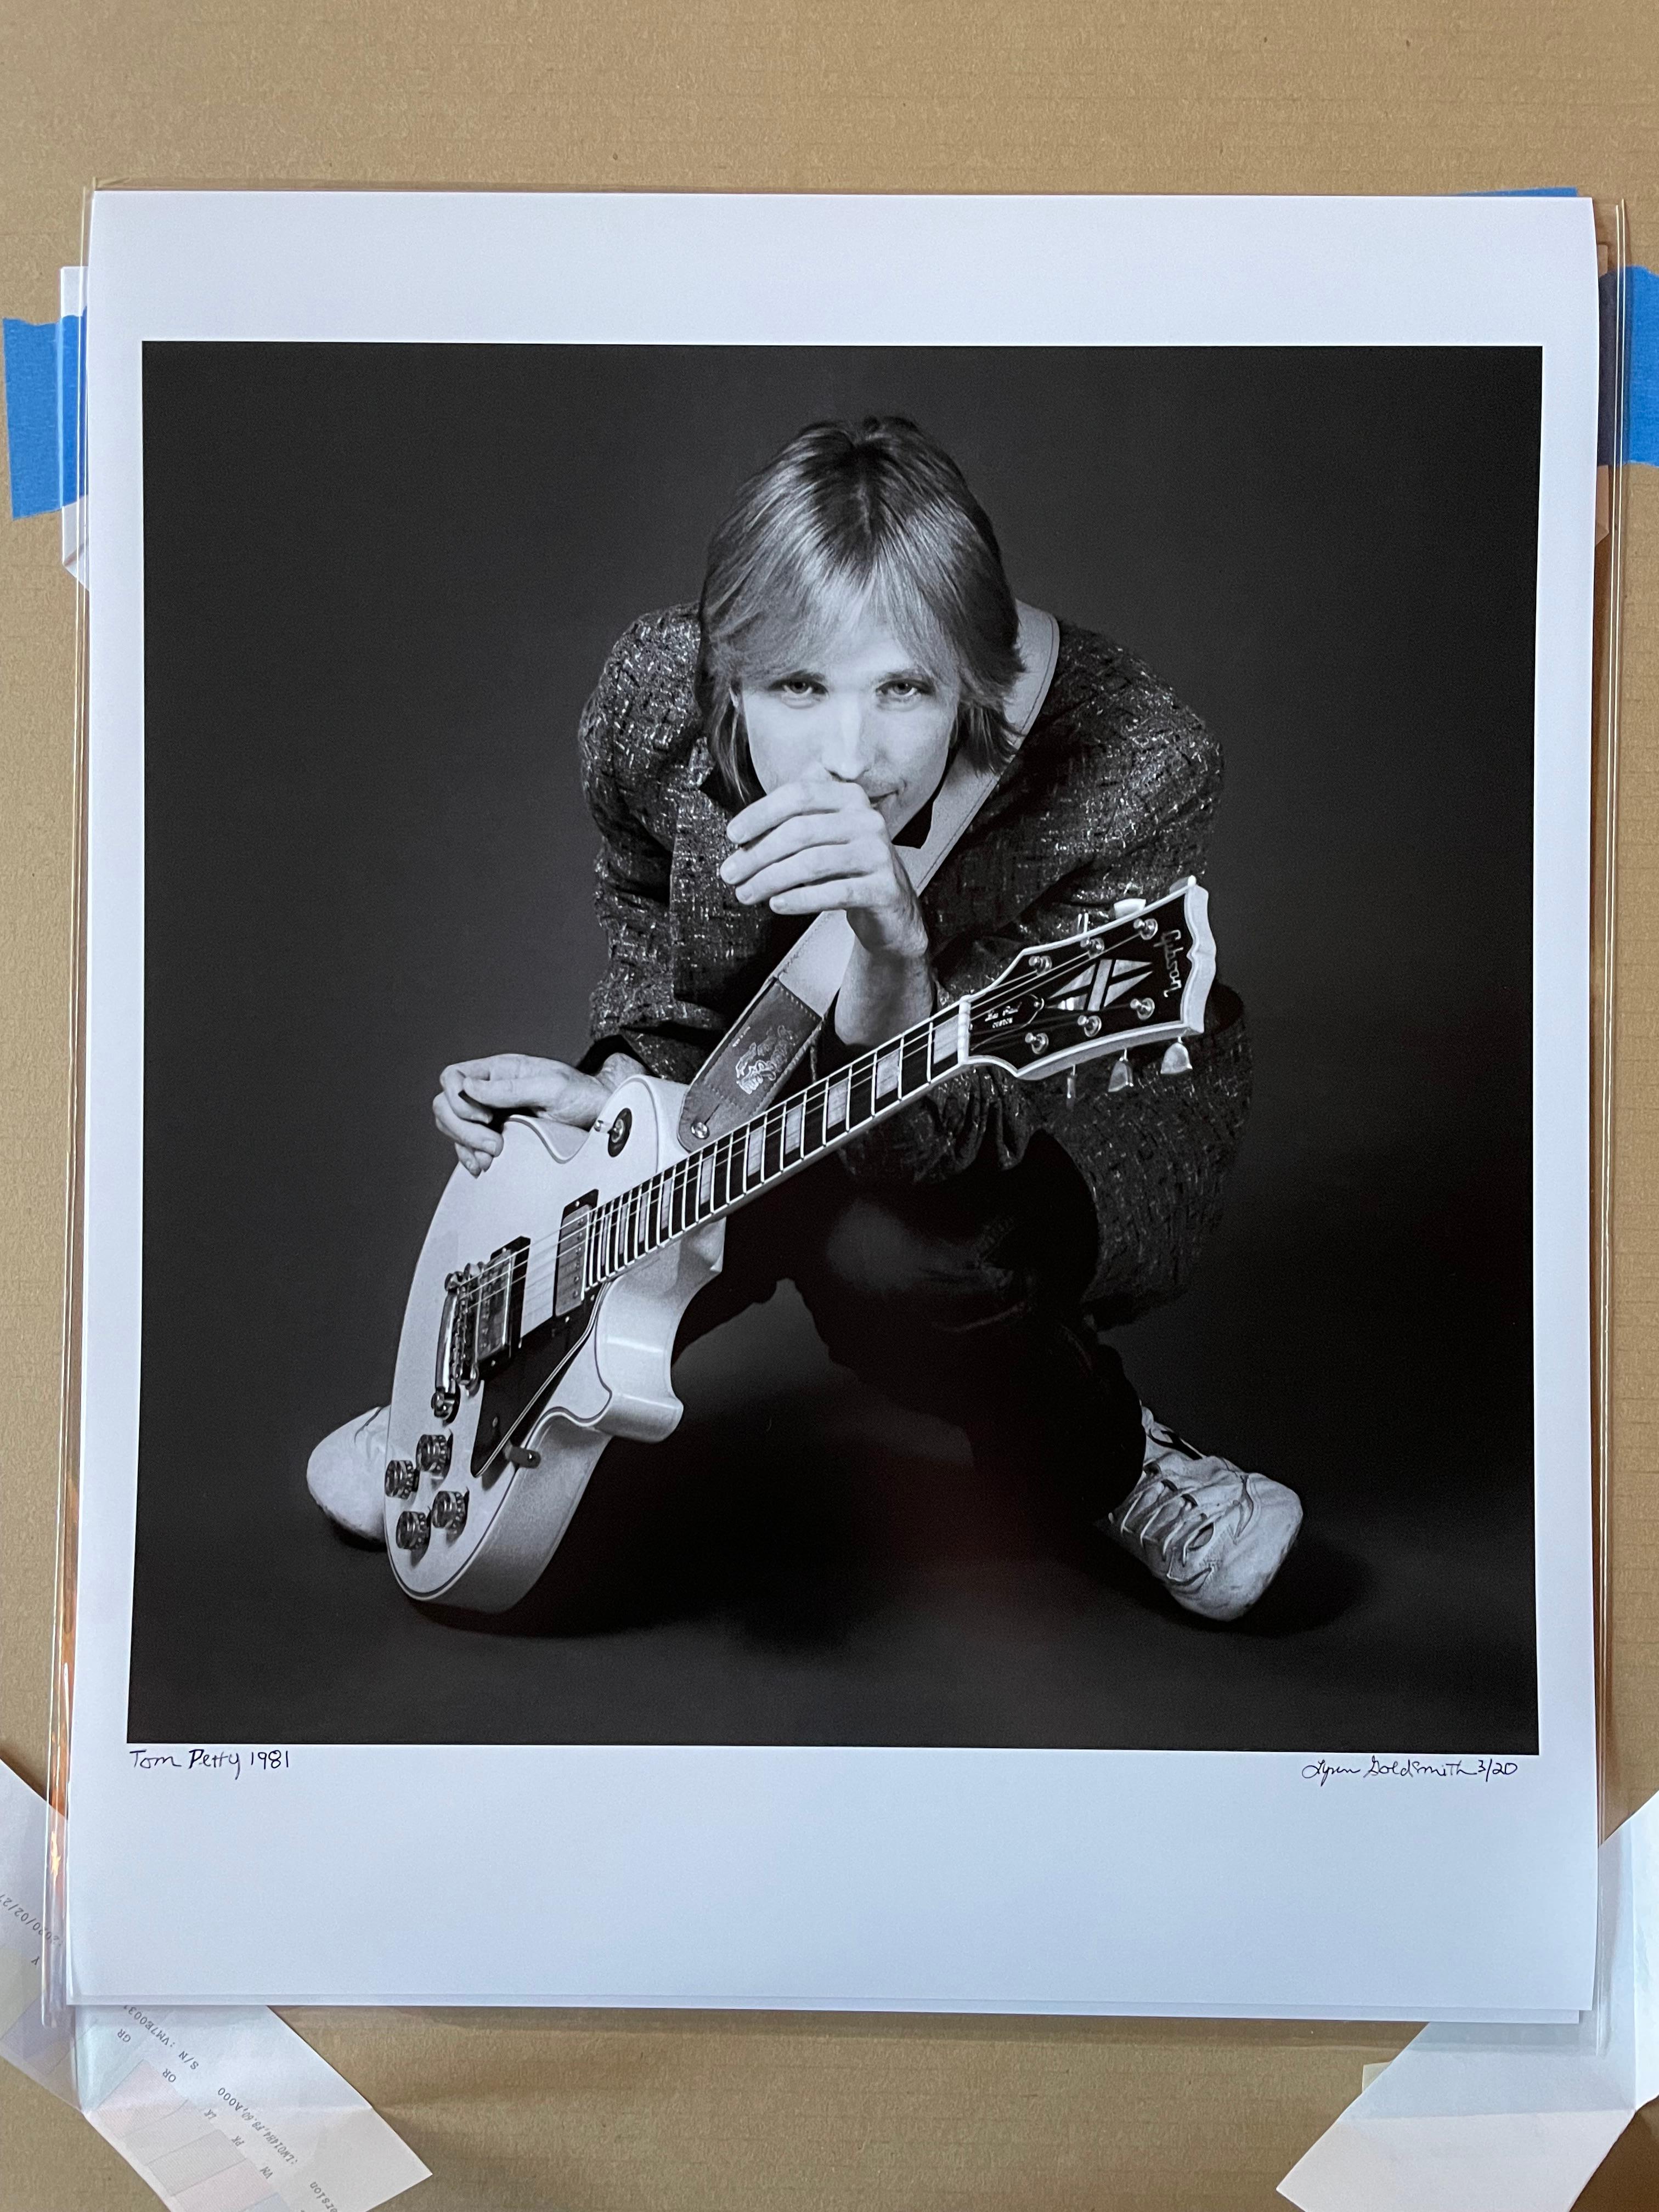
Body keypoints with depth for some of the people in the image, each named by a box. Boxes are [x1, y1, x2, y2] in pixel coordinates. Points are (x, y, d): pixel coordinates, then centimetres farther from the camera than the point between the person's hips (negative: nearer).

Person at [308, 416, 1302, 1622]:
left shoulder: (1136, 770, -36)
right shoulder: (655, 700, -24)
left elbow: (936, 1141, -36)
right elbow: (665, 975, -1)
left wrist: (892, 952, -54)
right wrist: (610, 1094, -18)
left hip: (1093, 1110, -3)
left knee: (886, 1249, -35)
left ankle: (1123, 1467, -4)